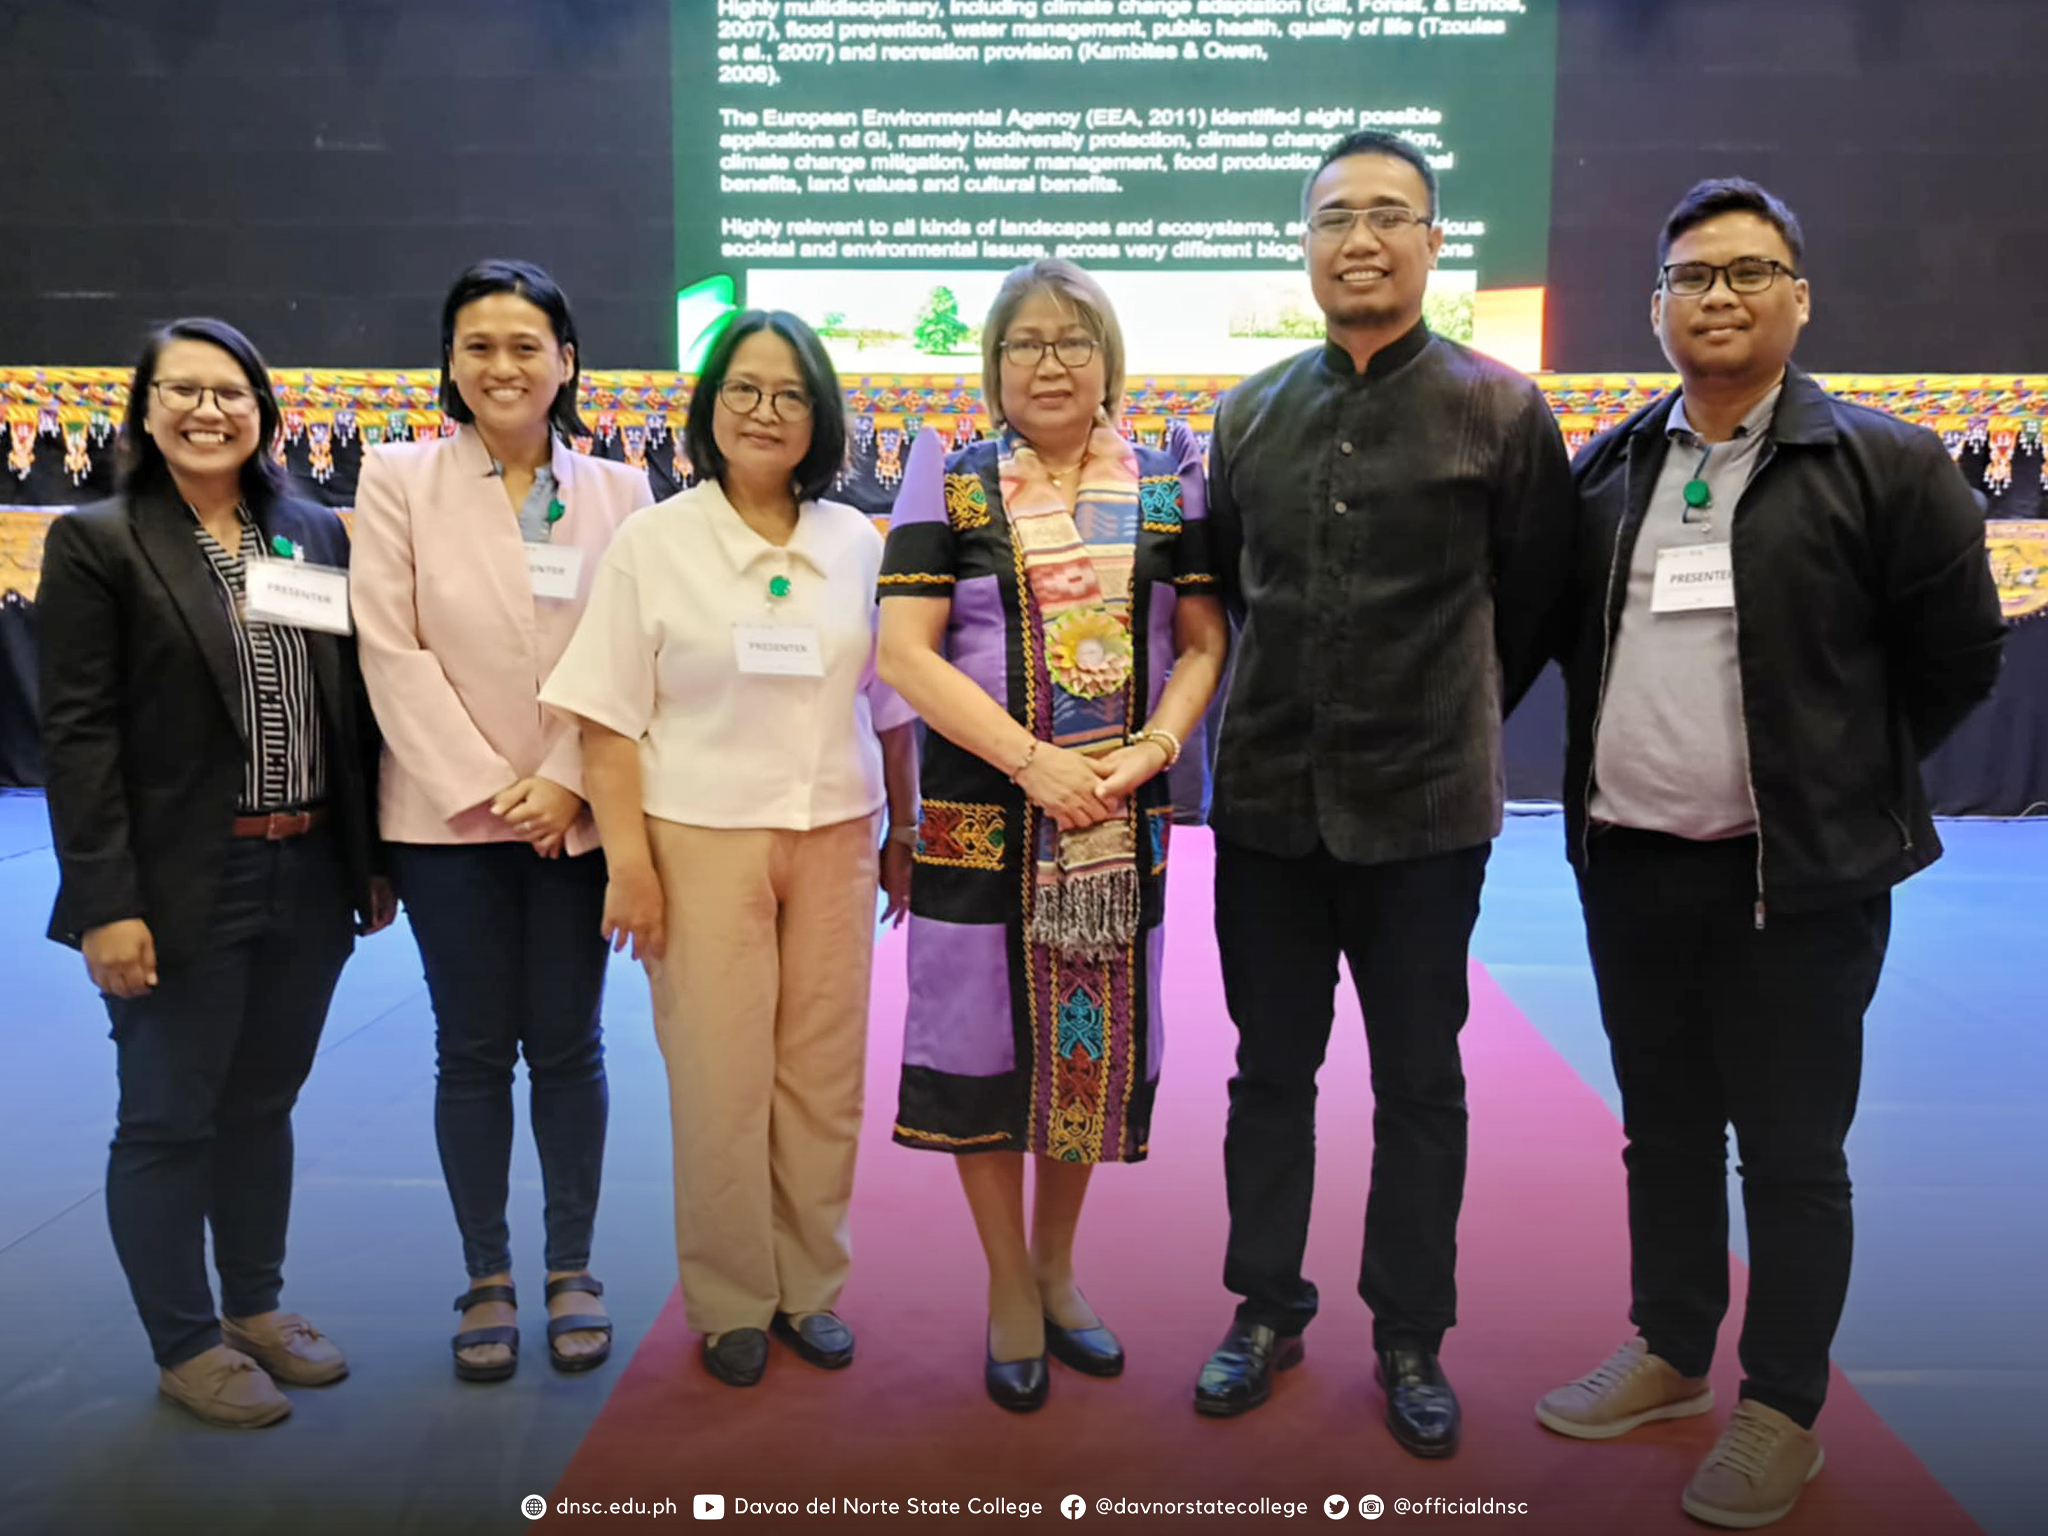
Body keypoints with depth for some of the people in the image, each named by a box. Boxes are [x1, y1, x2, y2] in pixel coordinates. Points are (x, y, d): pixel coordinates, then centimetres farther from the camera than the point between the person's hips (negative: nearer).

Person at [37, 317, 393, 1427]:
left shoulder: (318, 536, 7)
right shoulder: (95, 543, -4)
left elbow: (354, 709, 9)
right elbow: (77, 734, -9)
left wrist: (375, 859, 7)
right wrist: (108, 902, -14)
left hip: (308, 879, 4)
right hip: (182, 889, -4)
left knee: (263, 1105, 17)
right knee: (169, 1120, 9)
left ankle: (256, 1307, 34)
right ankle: (185, 1347, 24)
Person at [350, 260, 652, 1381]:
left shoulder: (618, 490, 4)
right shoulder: (399, 479, 1)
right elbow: (391, 649, -5)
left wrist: (567, 782, -12)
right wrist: (486, 786, -11)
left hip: (578, 815, 1)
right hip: (449, 816, 0)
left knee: (568, 1045, 8)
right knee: (473, 1050, 7)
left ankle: (571, 1270, 22)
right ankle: (486, 1279, 21)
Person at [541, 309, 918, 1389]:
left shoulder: (857, 543, 7)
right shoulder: (653, 543, -1)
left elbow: (890, 708, 12)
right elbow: (610, 717, -4)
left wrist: (904, 833, 13)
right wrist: (628, 858, -9)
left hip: (834, 839, 3)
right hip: (702, 841, -2)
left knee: (825, 1073, 8)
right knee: (719, 1077, 3)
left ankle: (808, 1285, 26)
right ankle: (729, 1301, 21)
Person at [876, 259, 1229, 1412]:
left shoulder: (1170, 485, 7)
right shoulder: (949, 483, 1)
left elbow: (1205, 645, 6)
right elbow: (905, 652, -7)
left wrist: (1149, 748, -12)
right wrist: (1034, 762, -16)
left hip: (1119, 821, 2)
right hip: (980, 817, -2)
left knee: (1095, 1044, 11)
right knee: (983, 1042, 5)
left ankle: (1057, 1269, 34)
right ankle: (1010, 1293, 26)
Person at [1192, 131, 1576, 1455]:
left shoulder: (1501, 410, -4)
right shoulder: (1252, 413, 5)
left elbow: (1537, 604, 4)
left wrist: (1449, 723, 11)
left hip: (1425, 810, -3)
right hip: (1267, 800, 3)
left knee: (1420, 1084, 10)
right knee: (1271, 1069, 13)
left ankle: (1412, 1339, 27)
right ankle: (1267, 1309, 31)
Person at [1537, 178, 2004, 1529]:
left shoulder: (1882, 464, -5)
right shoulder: (1607, 470, 8)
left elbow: (1959, 658, -1)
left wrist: (1842, 786, 5)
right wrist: (1622, 765, 11)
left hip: (1797, 876, -4)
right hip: (1629, 865, 5)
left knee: (1792, 1151, 6)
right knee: (1665, 1130, 17)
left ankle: (1784, 1412, 23)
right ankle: (1671, 1354, 34)